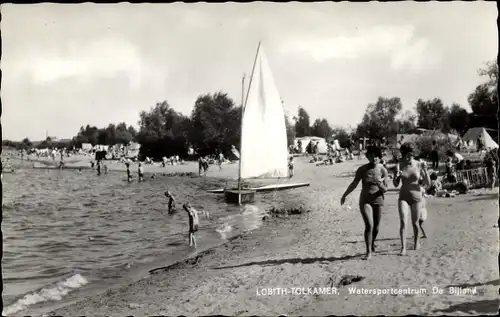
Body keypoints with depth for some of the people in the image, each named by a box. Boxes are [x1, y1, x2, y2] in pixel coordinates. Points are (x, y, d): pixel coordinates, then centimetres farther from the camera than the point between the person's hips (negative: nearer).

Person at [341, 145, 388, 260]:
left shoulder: (383, 170, -7)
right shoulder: (362, 169, -9)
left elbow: (385, 190, -5)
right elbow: (354, 184, 2)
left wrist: (380, 184, -27)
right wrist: (344, 195, 8)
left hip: (378, 200, 2)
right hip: (365, 201, -2)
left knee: (376, 227, 11)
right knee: (369, 225, -17)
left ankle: (372, 243, 42)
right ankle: (369, 252, -7)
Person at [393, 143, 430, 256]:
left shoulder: (419, 165, -8)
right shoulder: (399, 165, -5)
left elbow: (428, 183, -7)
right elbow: (395, 184, 0)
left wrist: (425, 170, -22)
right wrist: (396, 175, -21)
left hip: (416, 197, 0)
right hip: (403, 197, 0)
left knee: (415, 223, 12)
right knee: (403, 222, -15)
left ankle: (416, 242, 38)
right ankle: (403, 247, -12)